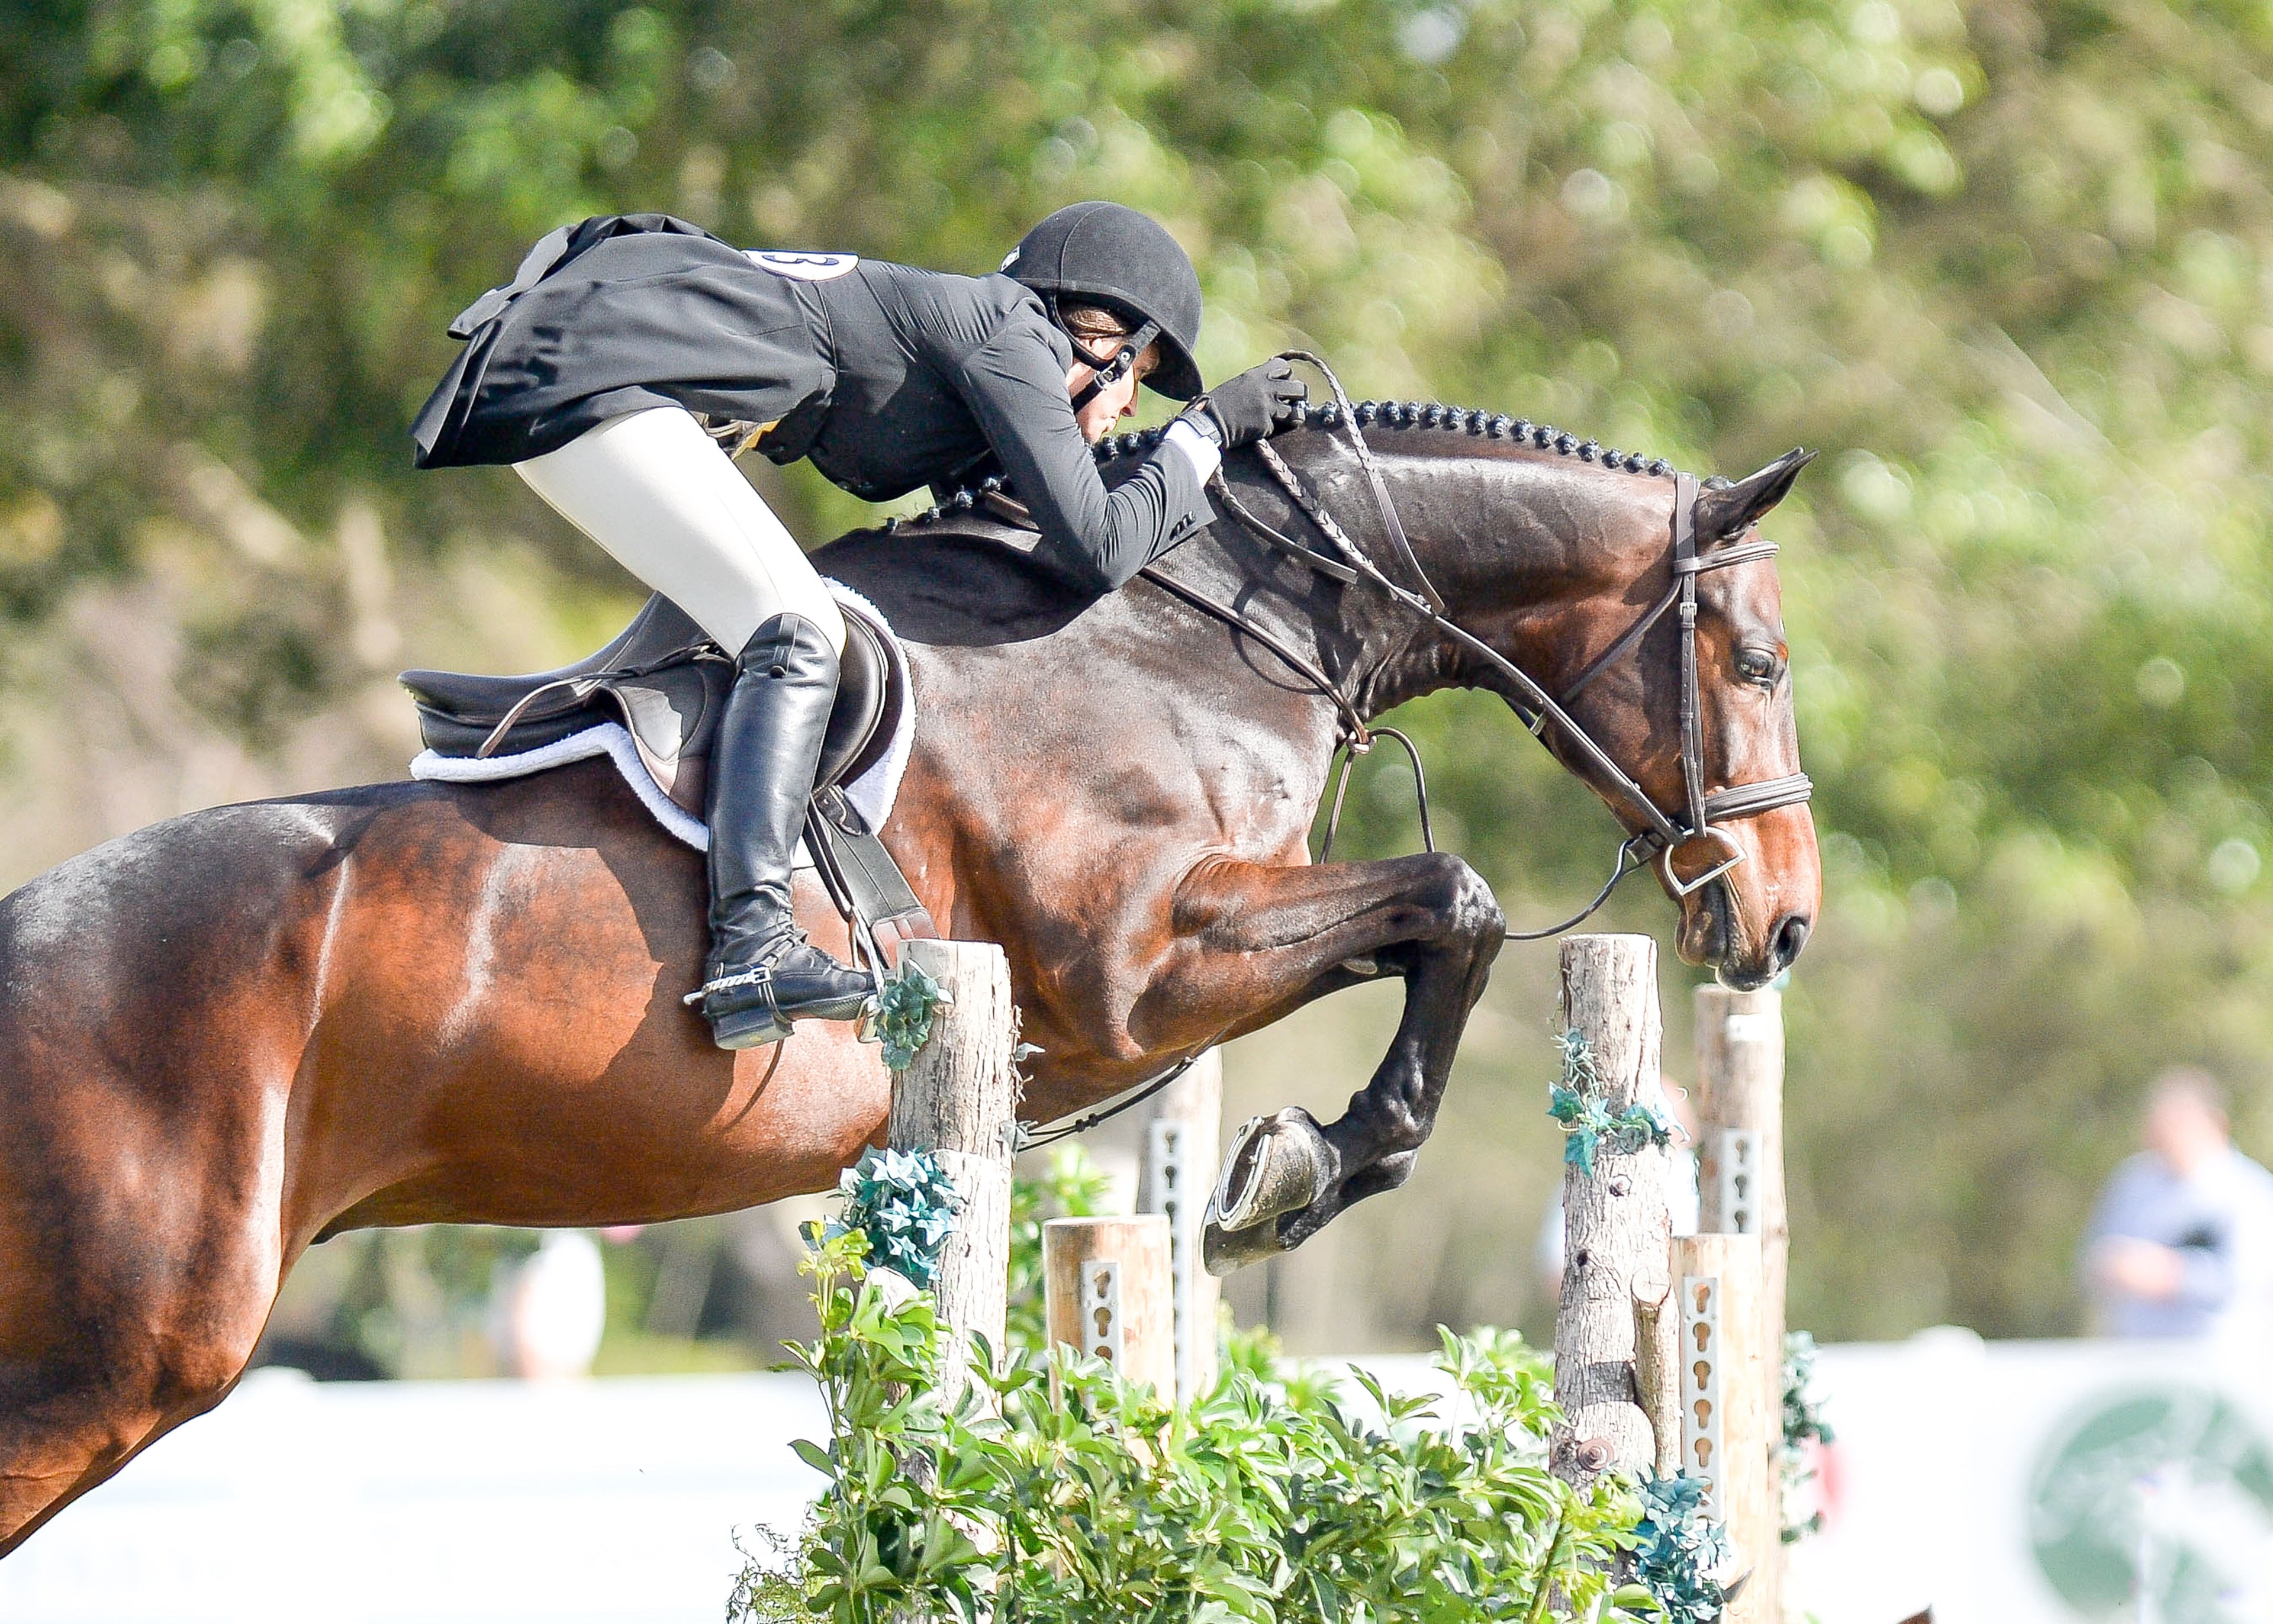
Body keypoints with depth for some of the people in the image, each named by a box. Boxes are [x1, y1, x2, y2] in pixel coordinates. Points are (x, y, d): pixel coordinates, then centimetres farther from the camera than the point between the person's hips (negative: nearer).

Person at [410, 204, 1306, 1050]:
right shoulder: (1011, 332, -4)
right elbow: (1098, 549, -9)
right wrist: (1207, 428, 5)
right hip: (582, 372, -10)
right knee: (797, 631, -18)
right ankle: (750, 945, -31)